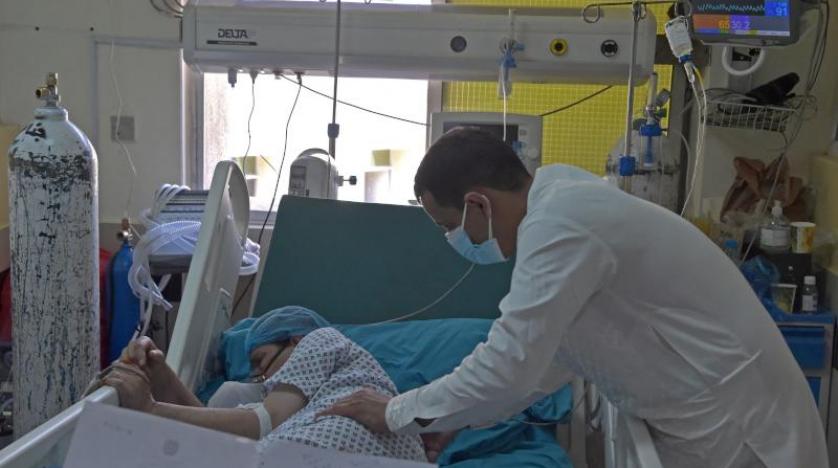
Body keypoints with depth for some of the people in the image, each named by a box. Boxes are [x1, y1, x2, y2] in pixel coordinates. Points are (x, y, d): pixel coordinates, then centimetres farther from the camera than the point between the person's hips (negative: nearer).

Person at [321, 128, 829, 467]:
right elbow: (545, 353, 14)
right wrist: (456, 418, 12)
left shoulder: (558, 224, -23)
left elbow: (510, 367, -23)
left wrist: (396, 414, -9)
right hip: (707, 417, 9)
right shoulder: (562, 200, 7)